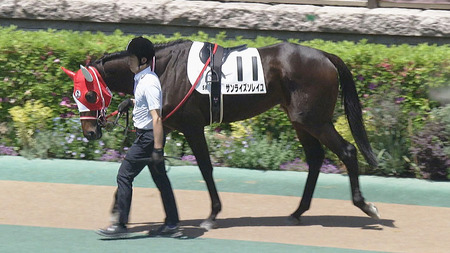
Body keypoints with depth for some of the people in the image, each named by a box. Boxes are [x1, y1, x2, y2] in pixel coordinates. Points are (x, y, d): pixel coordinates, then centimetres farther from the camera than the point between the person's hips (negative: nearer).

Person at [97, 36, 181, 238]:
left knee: (124, 175, -5)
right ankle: (172, 225, 16)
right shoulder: (141, 79, 9)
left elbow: (156, 118, -26)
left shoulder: (149, 83, -21)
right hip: (145, 136, 10)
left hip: (148, 136, -10)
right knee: (160, 178, 11)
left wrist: (158, 149, -29)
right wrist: (131, 102, 15)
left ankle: (121, 225, 1)